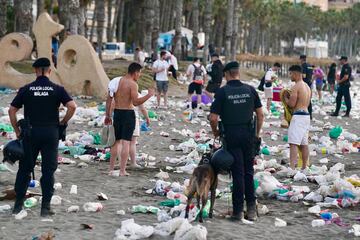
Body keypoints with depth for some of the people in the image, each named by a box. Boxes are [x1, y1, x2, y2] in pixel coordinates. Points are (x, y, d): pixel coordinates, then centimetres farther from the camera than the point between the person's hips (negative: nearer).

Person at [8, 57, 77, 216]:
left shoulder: (26, 89, 2)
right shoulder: (57, 89, -1)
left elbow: (12, 110, 0)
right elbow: (72, 106, -12)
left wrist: (17, 131, 8)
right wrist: (63, 123, 1)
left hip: (30, 133, 1)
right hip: (51, 133, -1)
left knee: (25, 168, 12)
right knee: (48, 170, 5)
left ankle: (18, 204, 14)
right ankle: (45, 207, 4)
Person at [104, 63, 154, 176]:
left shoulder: (117, 81, 8)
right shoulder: (133, 84, -13)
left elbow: (109, 99, 9)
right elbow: (135, 102, -23)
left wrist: (107, 115, 14)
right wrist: (148, 95, -15)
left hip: (117, 112, 6)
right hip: (128, 113, -6)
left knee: (116, 141, 15)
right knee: (126, 142, -3)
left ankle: (111, 169, 18)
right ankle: (122, 171, -4)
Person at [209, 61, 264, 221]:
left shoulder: (222, 92, -8)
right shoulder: (250, 90, 2)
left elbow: (213, 118, -11)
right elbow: (260, 114, 4)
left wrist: (215, 131, 8)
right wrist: (257, 133, 15)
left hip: (232, 135, -3)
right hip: (248, 133, 3)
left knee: (238, 173, 2)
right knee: (248, 171, 15)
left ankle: (238, 211, 6)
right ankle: (251, 208, 13)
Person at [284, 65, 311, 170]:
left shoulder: (295, 87, -13)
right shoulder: (307, 86, 17)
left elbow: (291, 104, -17)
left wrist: (286, 98, 3)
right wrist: (290, 96, 18)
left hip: (298, 116, -10)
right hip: (306, 115, 10)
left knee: (293, 143, -14)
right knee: (304, 143, 14)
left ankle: (292, 168, -22)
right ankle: (304, 167, 20)